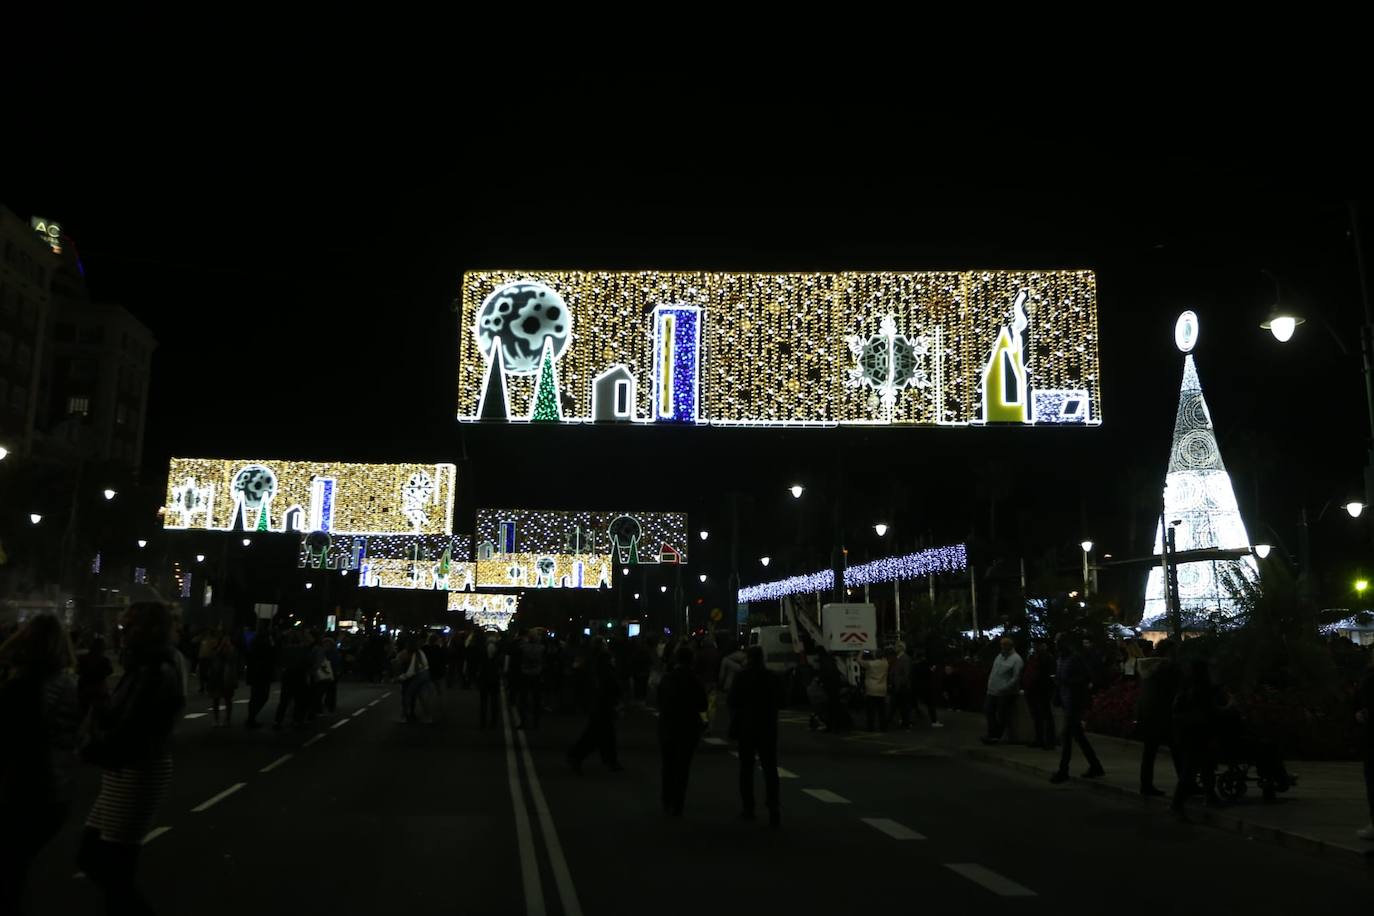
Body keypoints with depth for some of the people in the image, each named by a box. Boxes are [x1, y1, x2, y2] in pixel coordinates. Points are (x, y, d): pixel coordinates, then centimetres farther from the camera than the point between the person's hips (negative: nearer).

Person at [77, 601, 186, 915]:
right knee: (91, 855, 17)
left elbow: (127, 731, -21)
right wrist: (100, 711, -11)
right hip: (127, 773, 10)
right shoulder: (147, 668, 12)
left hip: (138, 775, -10)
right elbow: (119, 718, 10)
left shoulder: (158, 673, -20)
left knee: (115, 867, 0)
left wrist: (92, 750, -4)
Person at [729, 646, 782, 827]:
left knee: (746, 768, 11)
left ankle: (748, 808, 13)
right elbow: (779, 699, 6)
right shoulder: (772, 677, -5)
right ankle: (773, 809, -8)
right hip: (768, 728, 2)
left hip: (746, 728, -2)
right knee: (770, 769, 4)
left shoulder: (741, 677, -12)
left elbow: (732, 701, -8)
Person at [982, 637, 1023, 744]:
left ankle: (996, 736, 14)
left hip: (1005, 694, -8)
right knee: (989, 711, 9)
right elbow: (993, 672, 19)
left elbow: (1016, 678, -18)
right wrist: (990, 685, 11)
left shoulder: (1016, 659, -12)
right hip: (993, 691, 8)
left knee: (1001, 716, 3)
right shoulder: (1000, 656, 13)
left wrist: (1003, 689, -20)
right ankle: (992, 734, 20)